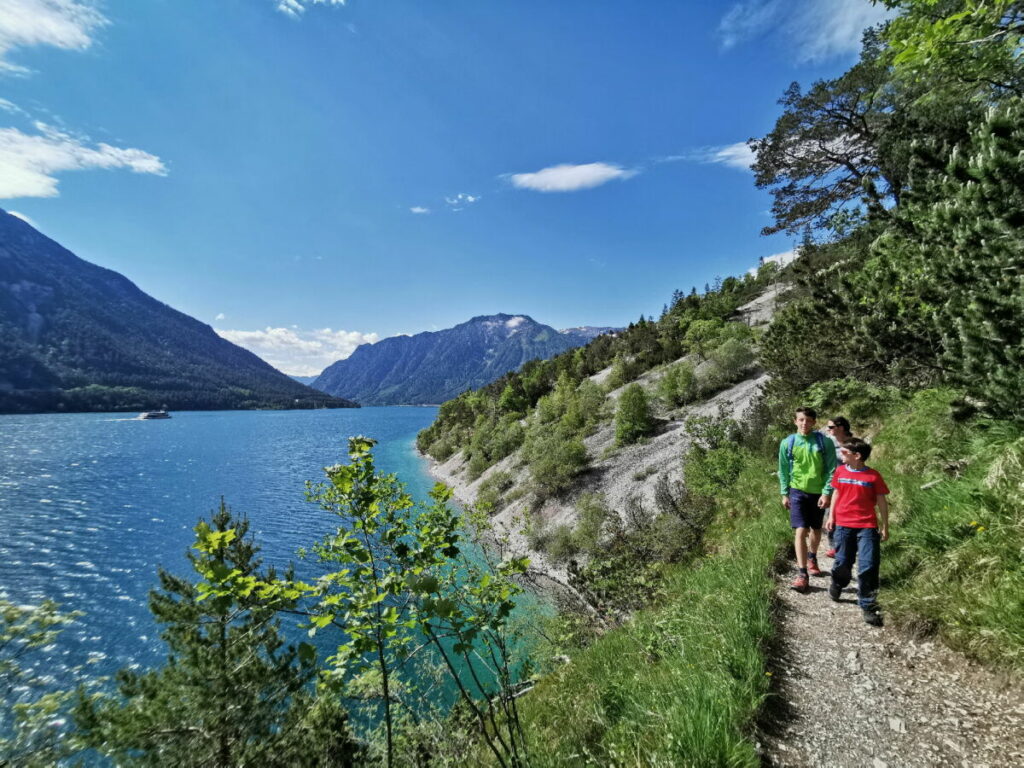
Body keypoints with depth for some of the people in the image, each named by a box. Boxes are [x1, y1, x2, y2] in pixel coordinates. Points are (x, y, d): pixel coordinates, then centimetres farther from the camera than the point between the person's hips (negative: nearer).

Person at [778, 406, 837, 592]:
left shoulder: (824, 442, -6)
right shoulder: (787, 443, -4)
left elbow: (831, 469, -5)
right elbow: (783, 471, 3)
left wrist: (826, 493, -12)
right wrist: (784, 494, 3)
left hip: (818, 493, 1)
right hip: (797, 492, -1)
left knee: (816, 530, 18)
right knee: (800, 531, -9)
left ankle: (812, 559, 44)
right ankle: (802, 574, -6)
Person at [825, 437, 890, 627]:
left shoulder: (873, 476, -7)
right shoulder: (840, 471, 3)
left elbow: (882, 501, 0)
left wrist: (885, 527, 2)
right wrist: (831, 516, 13)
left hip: (867, 527, -3)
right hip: (843, 525, 3)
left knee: (868, 566, -4)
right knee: (842, 562, 10)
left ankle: (868, 607, 7)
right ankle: (837, 584, 39)